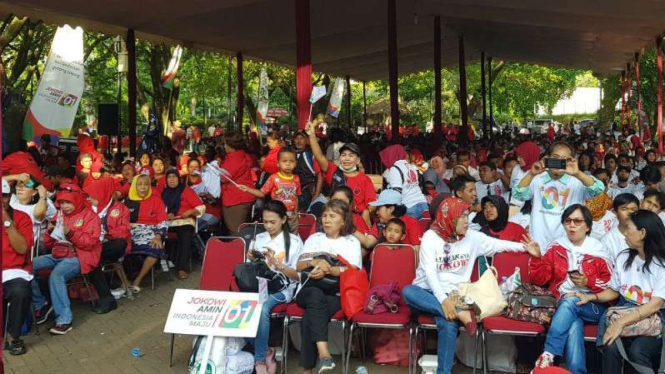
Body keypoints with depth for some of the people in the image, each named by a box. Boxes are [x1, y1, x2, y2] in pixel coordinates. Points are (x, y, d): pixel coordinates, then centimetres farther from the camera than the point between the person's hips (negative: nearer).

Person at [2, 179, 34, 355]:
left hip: (13, 272, -2)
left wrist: (7, 221, -13)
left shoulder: (21, 217, 2)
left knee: (20, 292, -34)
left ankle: (13, 336, -12)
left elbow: (22, 248, -10)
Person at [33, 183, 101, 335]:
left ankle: (64, 319, -27)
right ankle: (40, 305, 2)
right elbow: (48, 244, 17)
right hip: (58, 254, 7)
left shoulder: (89, 215, -1)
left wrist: (71, 233, -24)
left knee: (56, 274, -34)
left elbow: (90, 243, -12)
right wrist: (50, 232, -4)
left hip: (79, 257, -7)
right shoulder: (59, 215, 15)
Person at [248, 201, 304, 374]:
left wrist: (276, 263, -14)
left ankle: (260, 359, -18)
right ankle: (265, 352, -12)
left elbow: (298, 275, -1)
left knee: (261, 308, -35)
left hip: (281, 289, -3)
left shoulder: (294, 241, 4)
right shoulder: (258, 239, 15)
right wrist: (251, 261, -1)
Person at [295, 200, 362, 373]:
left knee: (309, 317, -34)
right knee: (316, 295, -38)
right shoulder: (314, 239, 22)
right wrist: (314, 262, -11)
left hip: (336, 294, -2)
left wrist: (328, 269, -19)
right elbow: (298, 266, 11)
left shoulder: (352, 242, 14)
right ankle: (323, 353, -48)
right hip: (309, 290, 2)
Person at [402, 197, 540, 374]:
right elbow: (430, 272, -15)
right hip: (428, 293, -1)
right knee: (408, 292, -37)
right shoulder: (431, 236, -5)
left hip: (453, 295, 1)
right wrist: (443, 299, -28)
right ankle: (459, 312, -39)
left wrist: (524, 247, 3)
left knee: (449, 324, -34)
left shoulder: (472, 237, 8)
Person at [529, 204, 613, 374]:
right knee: (574, 325, -35)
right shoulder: (556, 247, 8)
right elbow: (540, 279, 7)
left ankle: (548, 355, -39)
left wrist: (589, 282, -13)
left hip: (594, 306, -1)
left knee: (570, 301, -36)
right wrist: (536, 257, -10)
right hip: (564, 303, 1)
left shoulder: (599, 251, 3)